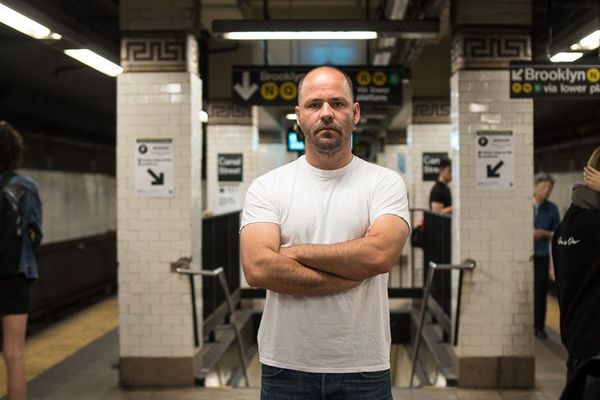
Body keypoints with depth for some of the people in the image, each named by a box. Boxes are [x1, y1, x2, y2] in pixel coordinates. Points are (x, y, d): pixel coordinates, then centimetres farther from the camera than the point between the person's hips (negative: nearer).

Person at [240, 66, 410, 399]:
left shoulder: (385, 183, -2)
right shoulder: (266, 187, -2)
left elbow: (380, 254, -19)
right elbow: (258, 269, -16)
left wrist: (295, 252, -13)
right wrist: (351, 275, -15)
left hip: (364, 369, 0)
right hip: (286, 368, 0)